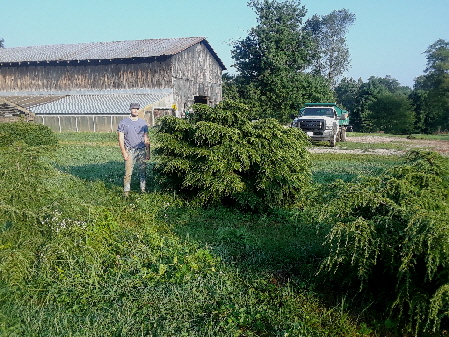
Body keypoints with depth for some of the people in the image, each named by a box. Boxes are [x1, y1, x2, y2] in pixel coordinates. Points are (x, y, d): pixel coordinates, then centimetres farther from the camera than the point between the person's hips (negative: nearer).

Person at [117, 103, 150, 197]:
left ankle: (143, 189, 12)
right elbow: (121, 139, 1)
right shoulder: (123, 123, 4)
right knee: (128, 172, -6)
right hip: (130, 151, -3)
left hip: (142, 150, 3)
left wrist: (148, 152, 9)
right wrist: (124, 152, -8)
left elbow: (146, 139, 14)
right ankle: (126, 191, 0)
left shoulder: (143, 123, 12)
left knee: (143, 171, 3)